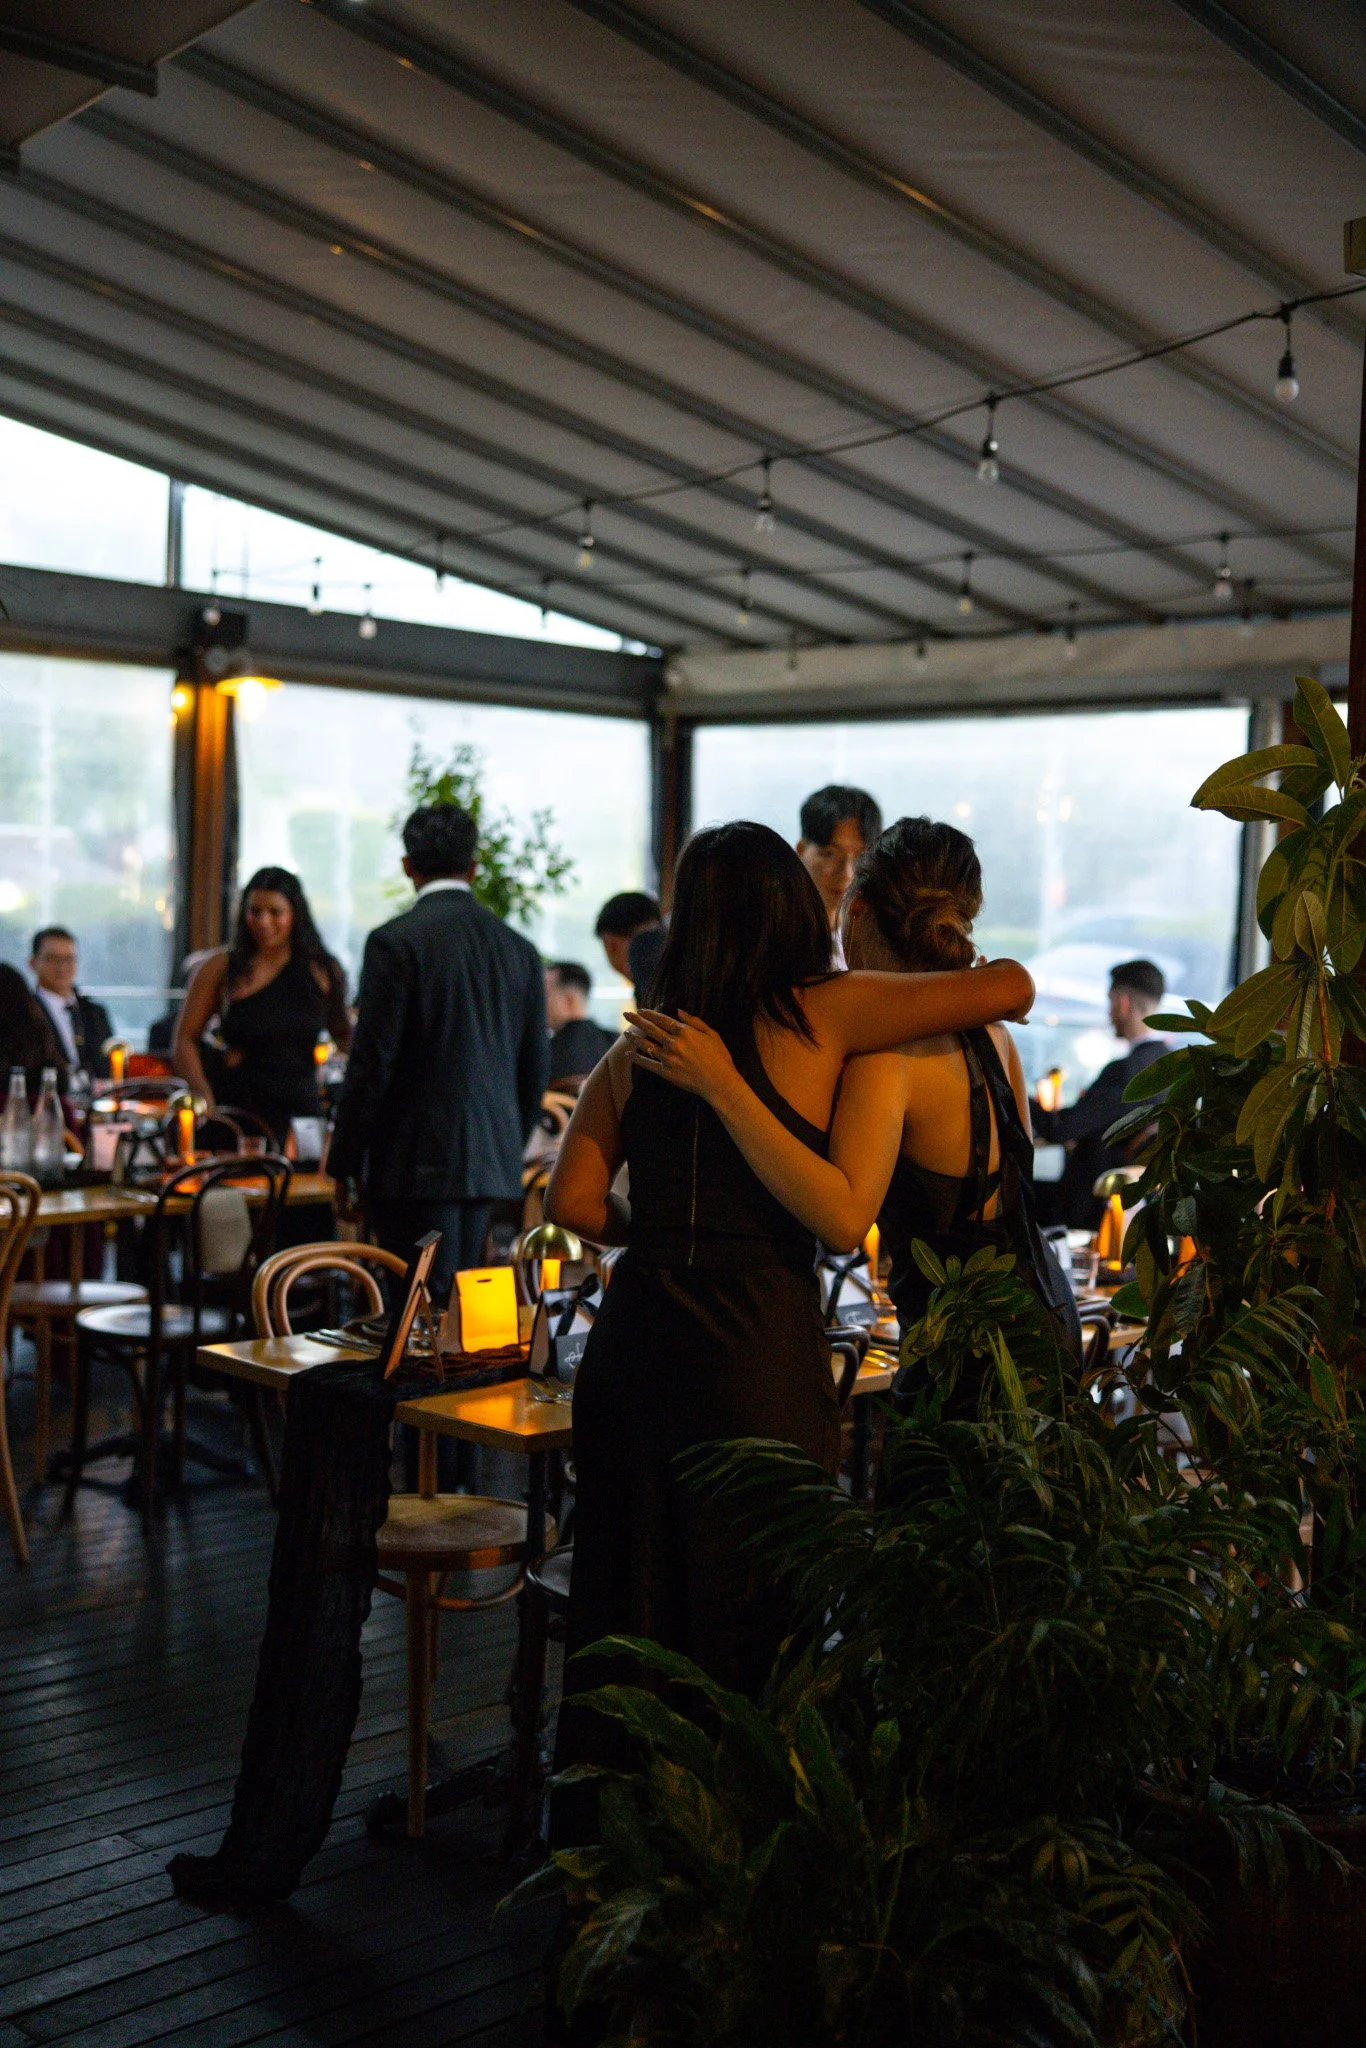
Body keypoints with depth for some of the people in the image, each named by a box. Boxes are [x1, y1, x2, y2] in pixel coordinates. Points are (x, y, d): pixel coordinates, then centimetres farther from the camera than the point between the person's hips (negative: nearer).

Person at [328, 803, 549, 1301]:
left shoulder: (395, 941, -9)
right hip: (492, 1162, 6)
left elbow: (371, 1063, -11)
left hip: (419, 1165, -6)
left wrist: (343, 1166, -4)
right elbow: (535, 1068, 13)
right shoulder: (520, 949, 9)